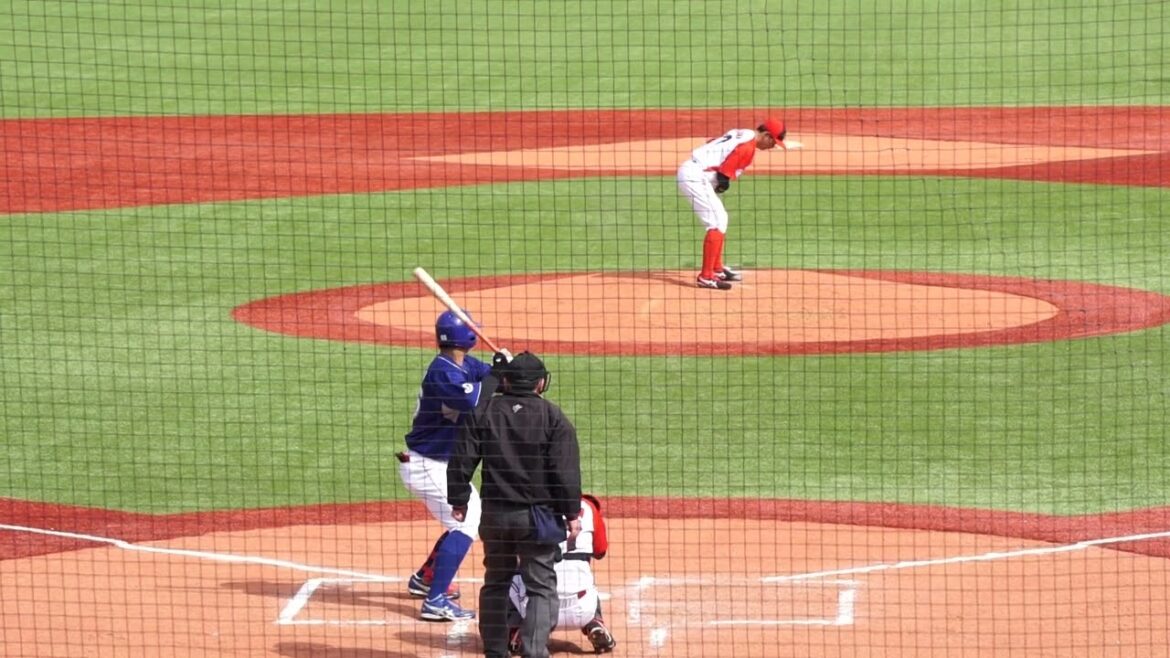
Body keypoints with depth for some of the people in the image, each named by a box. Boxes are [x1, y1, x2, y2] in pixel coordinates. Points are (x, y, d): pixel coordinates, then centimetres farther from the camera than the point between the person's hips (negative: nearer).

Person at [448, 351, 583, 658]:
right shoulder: (553, 417, -6)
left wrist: (459, 501, 11)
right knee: (541, 586, 1)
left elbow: (461, 462, 0)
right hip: (538, 515, -3)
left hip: (495, 514, 3)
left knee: (495, 582, 17)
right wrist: (572, 513, -2)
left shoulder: (481, 414, 1)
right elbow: (566, 470, -9)